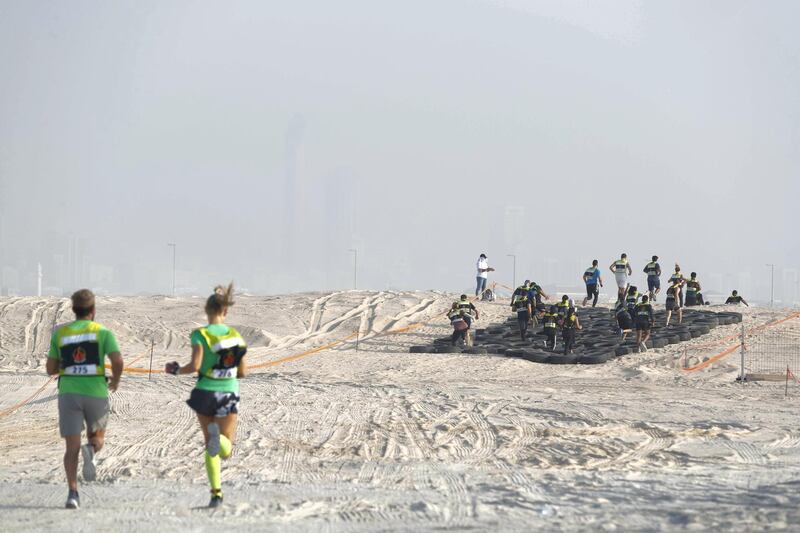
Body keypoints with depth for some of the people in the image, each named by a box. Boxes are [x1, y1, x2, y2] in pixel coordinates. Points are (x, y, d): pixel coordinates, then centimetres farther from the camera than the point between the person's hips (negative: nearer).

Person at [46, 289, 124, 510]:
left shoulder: (60, 333, 7)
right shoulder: (102, 332, 0)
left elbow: (50, 369, 9)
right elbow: (117, 361, -13)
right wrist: (116, 380, 7)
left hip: (69, 393, 1)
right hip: (96, 392, -1)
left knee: (72, 447, 2)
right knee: (97, 438, 19)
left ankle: (72, 492, -14)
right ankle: (90, 451, -17)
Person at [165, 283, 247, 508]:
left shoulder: (200, 334, -7)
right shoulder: (236, 336, 4)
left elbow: (194, 366, -16)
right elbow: (243, 372, 4)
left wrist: (176, 370, 3)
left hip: (206, 393, -1)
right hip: (230, 394, 1)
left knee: (210, 446, 14)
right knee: (226, 450, 5)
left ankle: (216, 492, 4)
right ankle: (218, 436, -31)